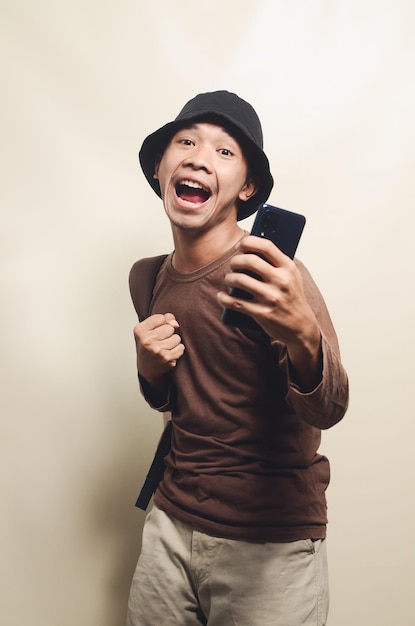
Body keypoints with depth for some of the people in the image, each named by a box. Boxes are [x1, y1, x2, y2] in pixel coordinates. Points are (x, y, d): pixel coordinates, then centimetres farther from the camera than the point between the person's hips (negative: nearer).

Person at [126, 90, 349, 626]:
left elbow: (327, 411, -25)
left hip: (269, 545, -5)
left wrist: (303, 334, -46)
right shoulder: (161, 277, 2)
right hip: (171, 521, 6)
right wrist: (150, 371, -8)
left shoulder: (268, 274, -17)